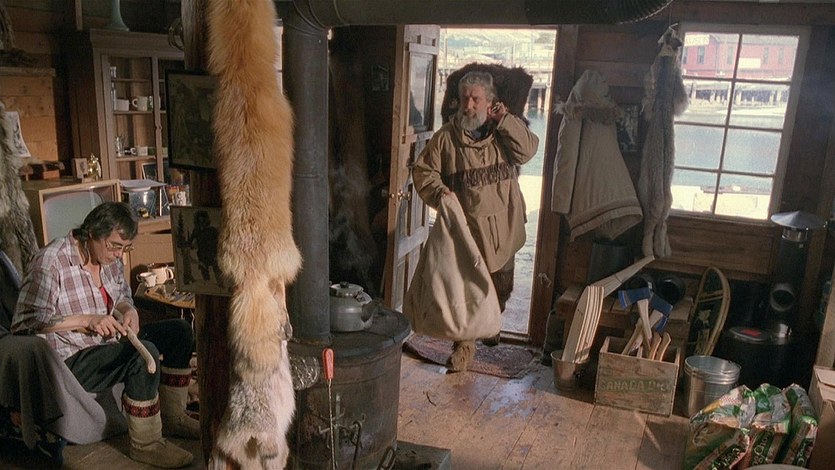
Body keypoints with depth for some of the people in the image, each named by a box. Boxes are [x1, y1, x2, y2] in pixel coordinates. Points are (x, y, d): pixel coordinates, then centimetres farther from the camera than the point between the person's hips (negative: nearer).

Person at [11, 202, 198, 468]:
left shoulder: (110, 258, 2)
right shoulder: (50, 263, -21)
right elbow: (25, 323, -25)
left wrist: (129, 311, -7)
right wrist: (87, 320, -30)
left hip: (109, 342, 9)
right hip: (71, 361, -9)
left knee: (179, 332, 2)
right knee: (144, 353, -31)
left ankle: (173, 417, 12)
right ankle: (145, 444, -16)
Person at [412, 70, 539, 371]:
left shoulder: (504, 132, 4)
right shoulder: (446, 137, -2)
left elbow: (528, 149, -12)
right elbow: (422, 170, -1)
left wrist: (505, 119, -15)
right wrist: (438, 190, -19)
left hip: (503, 227, 3)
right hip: (465, 226, -2)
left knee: (500, 285, 18)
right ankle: (464, 345, 14)